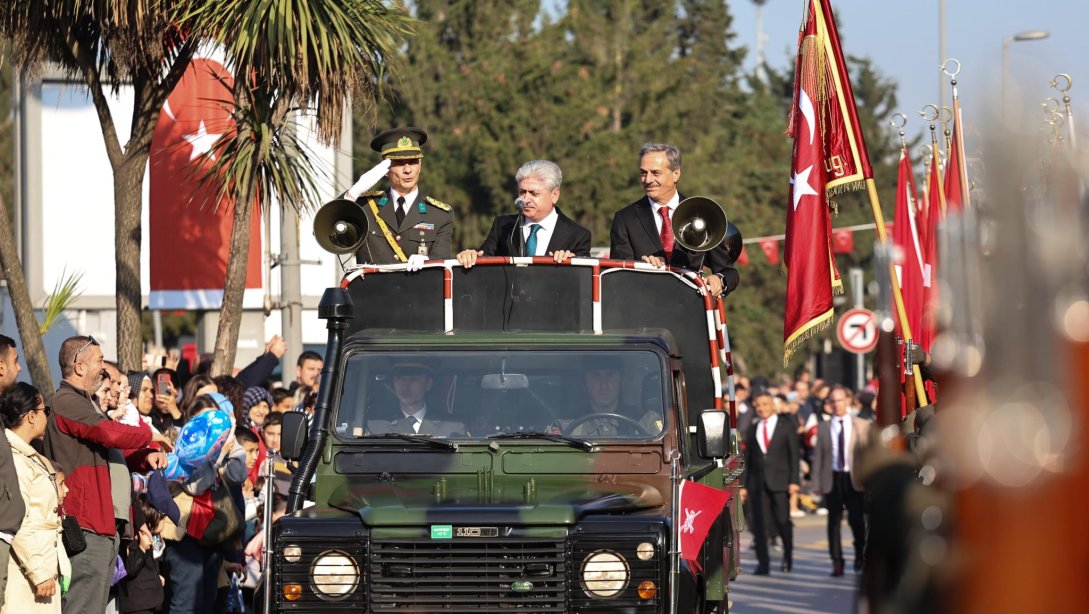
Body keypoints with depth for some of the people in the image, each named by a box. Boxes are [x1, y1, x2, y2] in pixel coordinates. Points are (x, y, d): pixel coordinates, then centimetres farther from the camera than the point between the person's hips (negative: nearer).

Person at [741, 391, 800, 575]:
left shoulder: (786, 427, 5)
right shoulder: (752, 430, 13)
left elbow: (794, 455, 2)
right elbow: (747, 459, 11)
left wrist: (794, 481, -8)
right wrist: (744, 485, 6)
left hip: (780, 482, -2)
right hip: (757, 482, 2)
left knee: (782, 521, -3)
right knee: (758, 523, -4)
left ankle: (788, 557, 19)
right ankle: (762, 563, -1)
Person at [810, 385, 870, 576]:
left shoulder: (863, 425, 5)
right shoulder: (823, 428, 8)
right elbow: (818, 456, 6)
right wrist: (817, 483, -1)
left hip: (855, 479, -1)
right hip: (832, 478, 1)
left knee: (857, 519, -1)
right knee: (834, 521, 0)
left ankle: (860, 554, 24)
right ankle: (837, 562, 6)